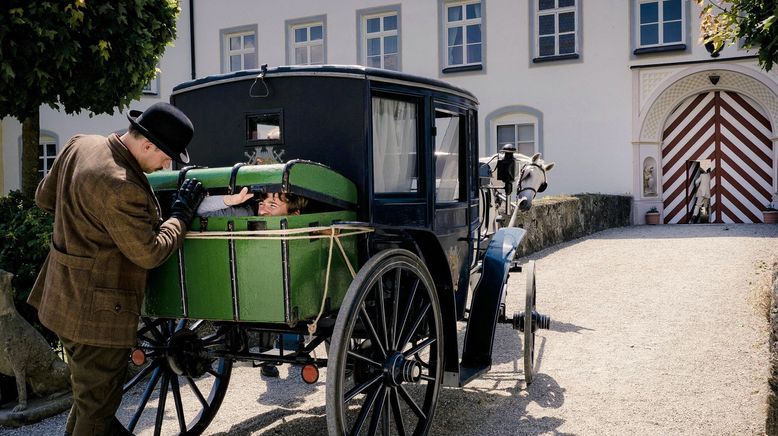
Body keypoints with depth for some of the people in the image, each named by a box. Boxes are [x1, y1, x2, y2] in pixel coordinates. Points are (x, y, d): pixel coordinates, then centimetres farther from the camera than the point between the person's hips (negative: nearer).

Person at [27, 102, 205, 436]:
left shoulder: (79, 145, -1)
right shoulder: (121, 187, -30)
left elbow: (44, 198, 13)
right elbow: (149, 253, -20)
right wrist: (182, 214, -8)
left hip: (66, 301, 10)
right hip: (98, 311, -10)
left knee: (89, 391, 28)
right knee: (97, 405, 6)